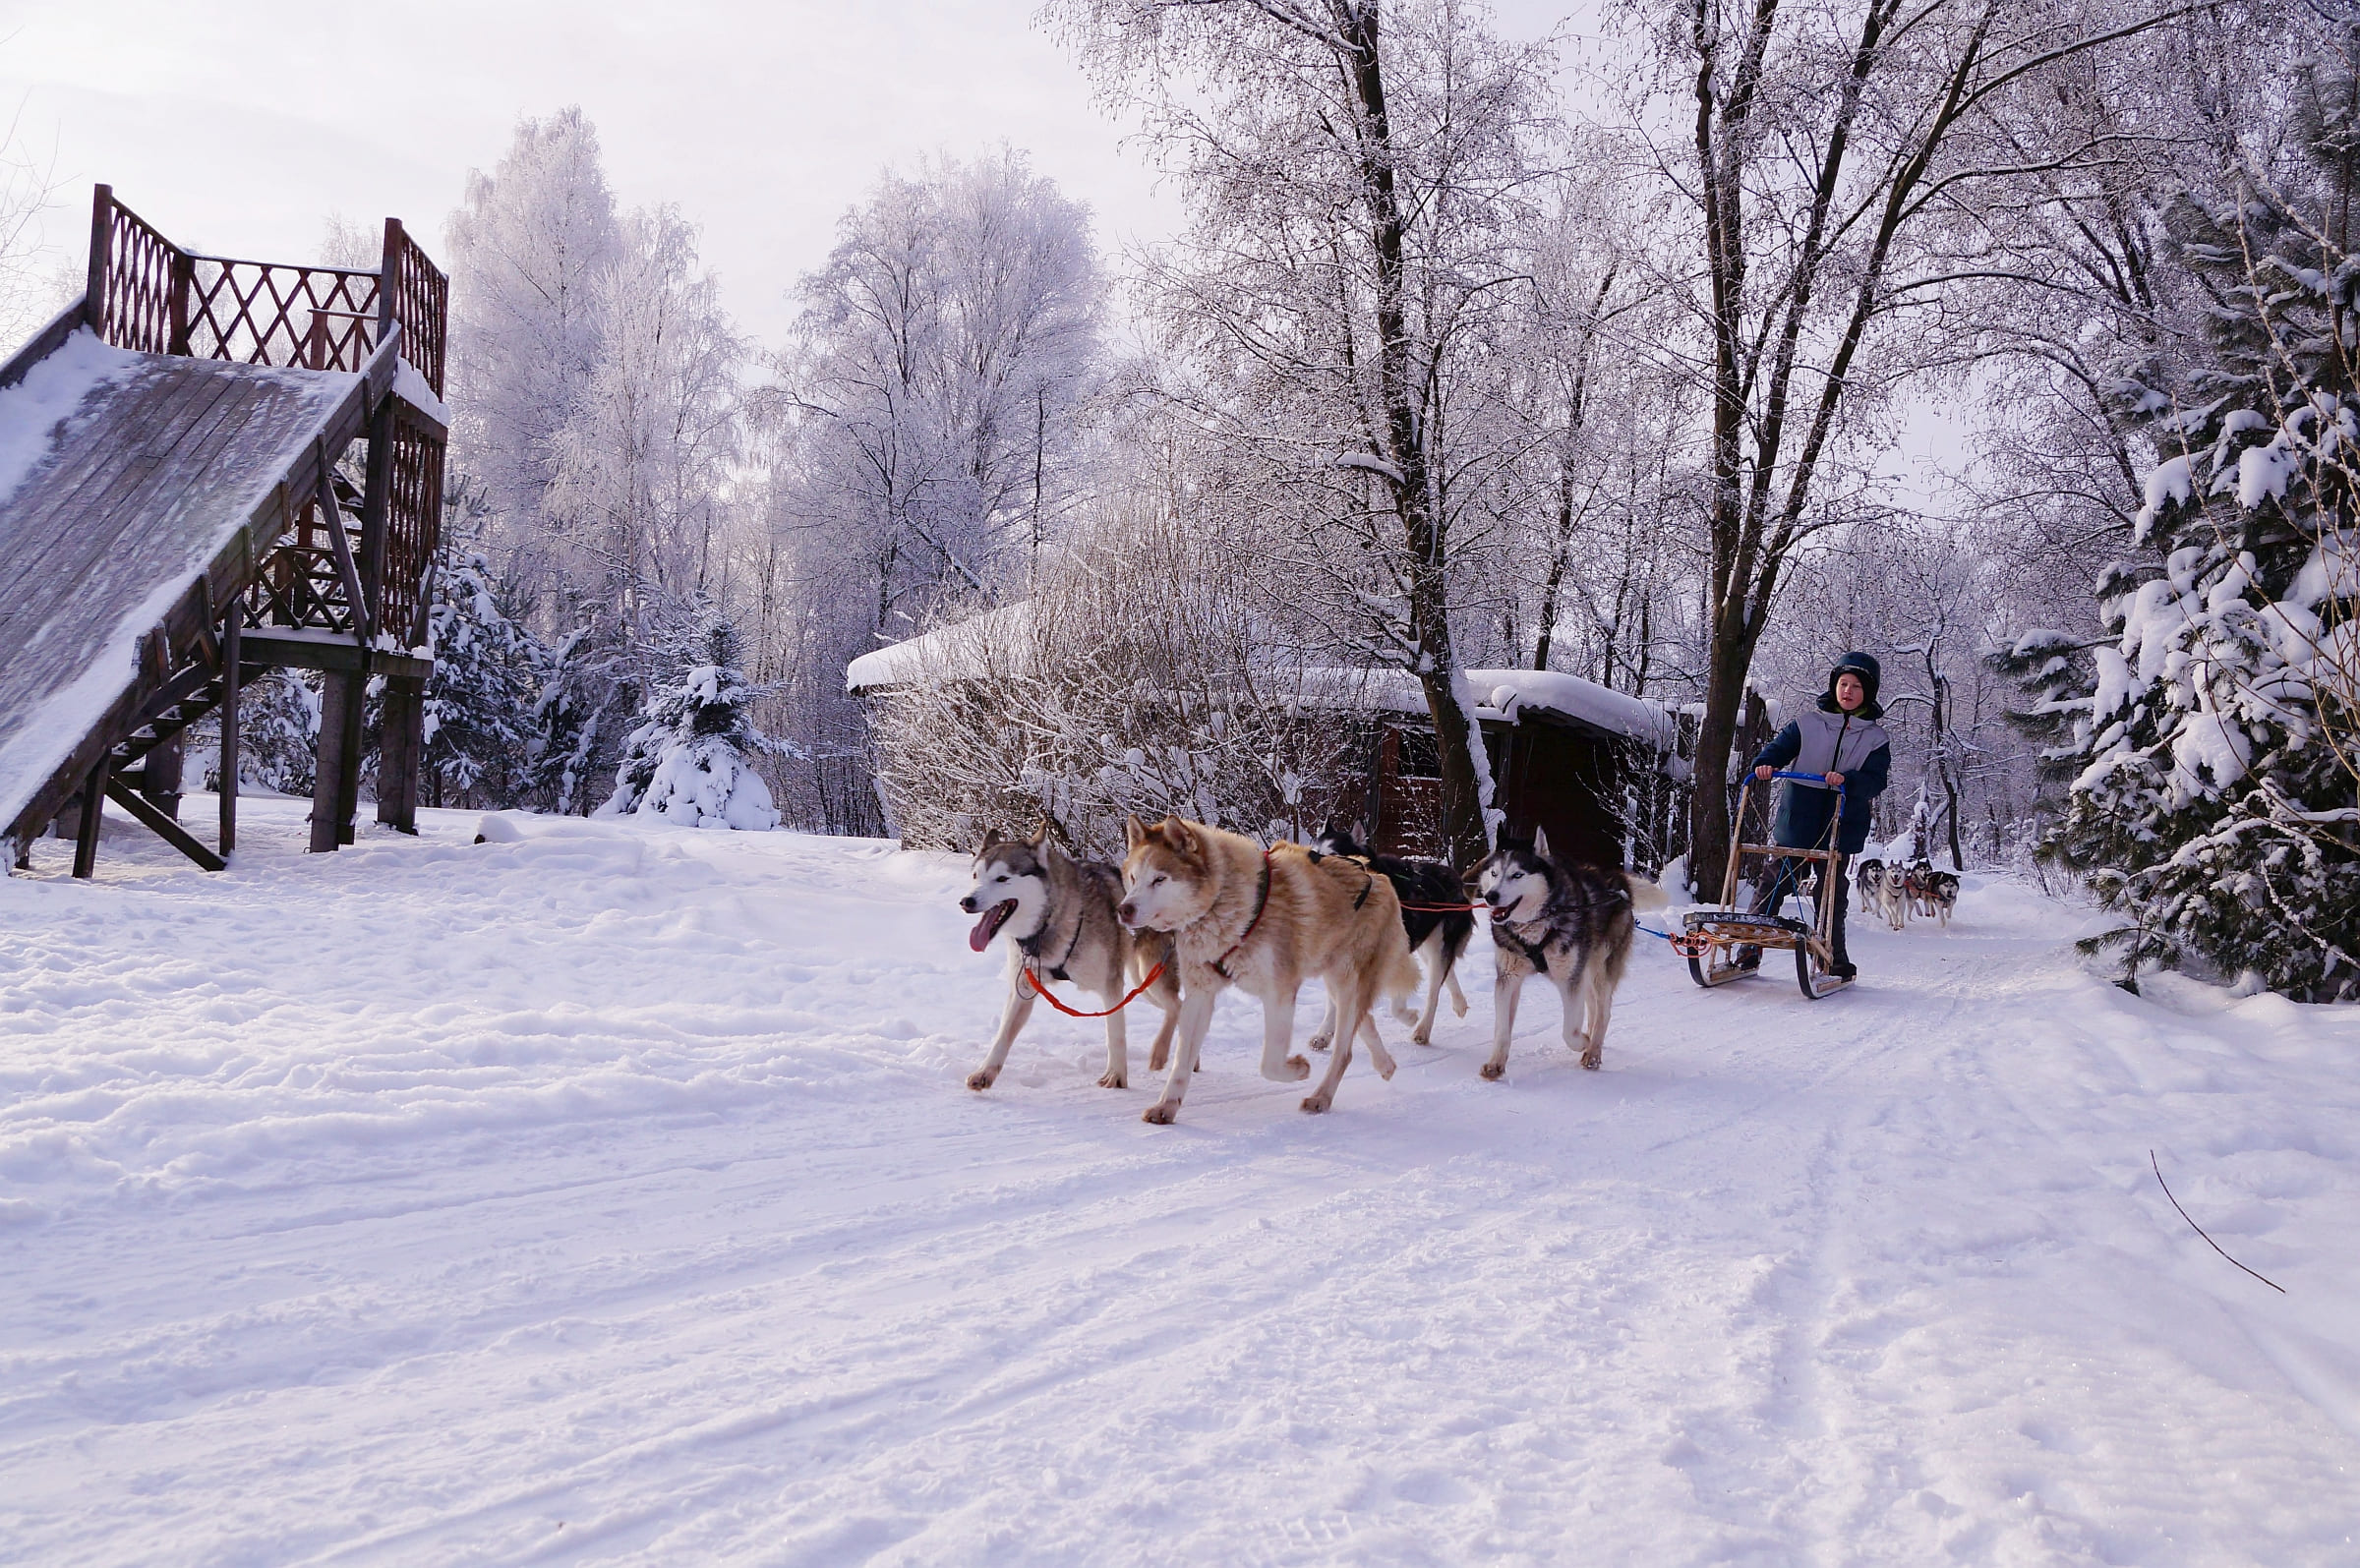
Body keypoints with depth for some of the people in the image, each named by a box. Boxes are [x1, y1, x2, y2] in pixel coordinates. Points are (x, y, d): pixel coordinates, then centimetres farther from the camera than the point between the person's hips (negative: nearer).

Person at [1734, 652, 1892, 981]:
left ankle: (1834, 959, 18)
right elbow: (1779, 747, 1)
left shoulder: (1875, 738, 4)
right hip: (1796, 821, 0)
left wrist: (1847, 780, -26)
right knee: (1774, 886, 2)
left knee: (1832, 896, 6)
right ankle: (1749, 950, 7)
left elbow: (1876, 781, -7)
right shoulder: (1808, 724, 6)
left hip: (1840, 830, 0)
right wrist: (1765, 764, -22)